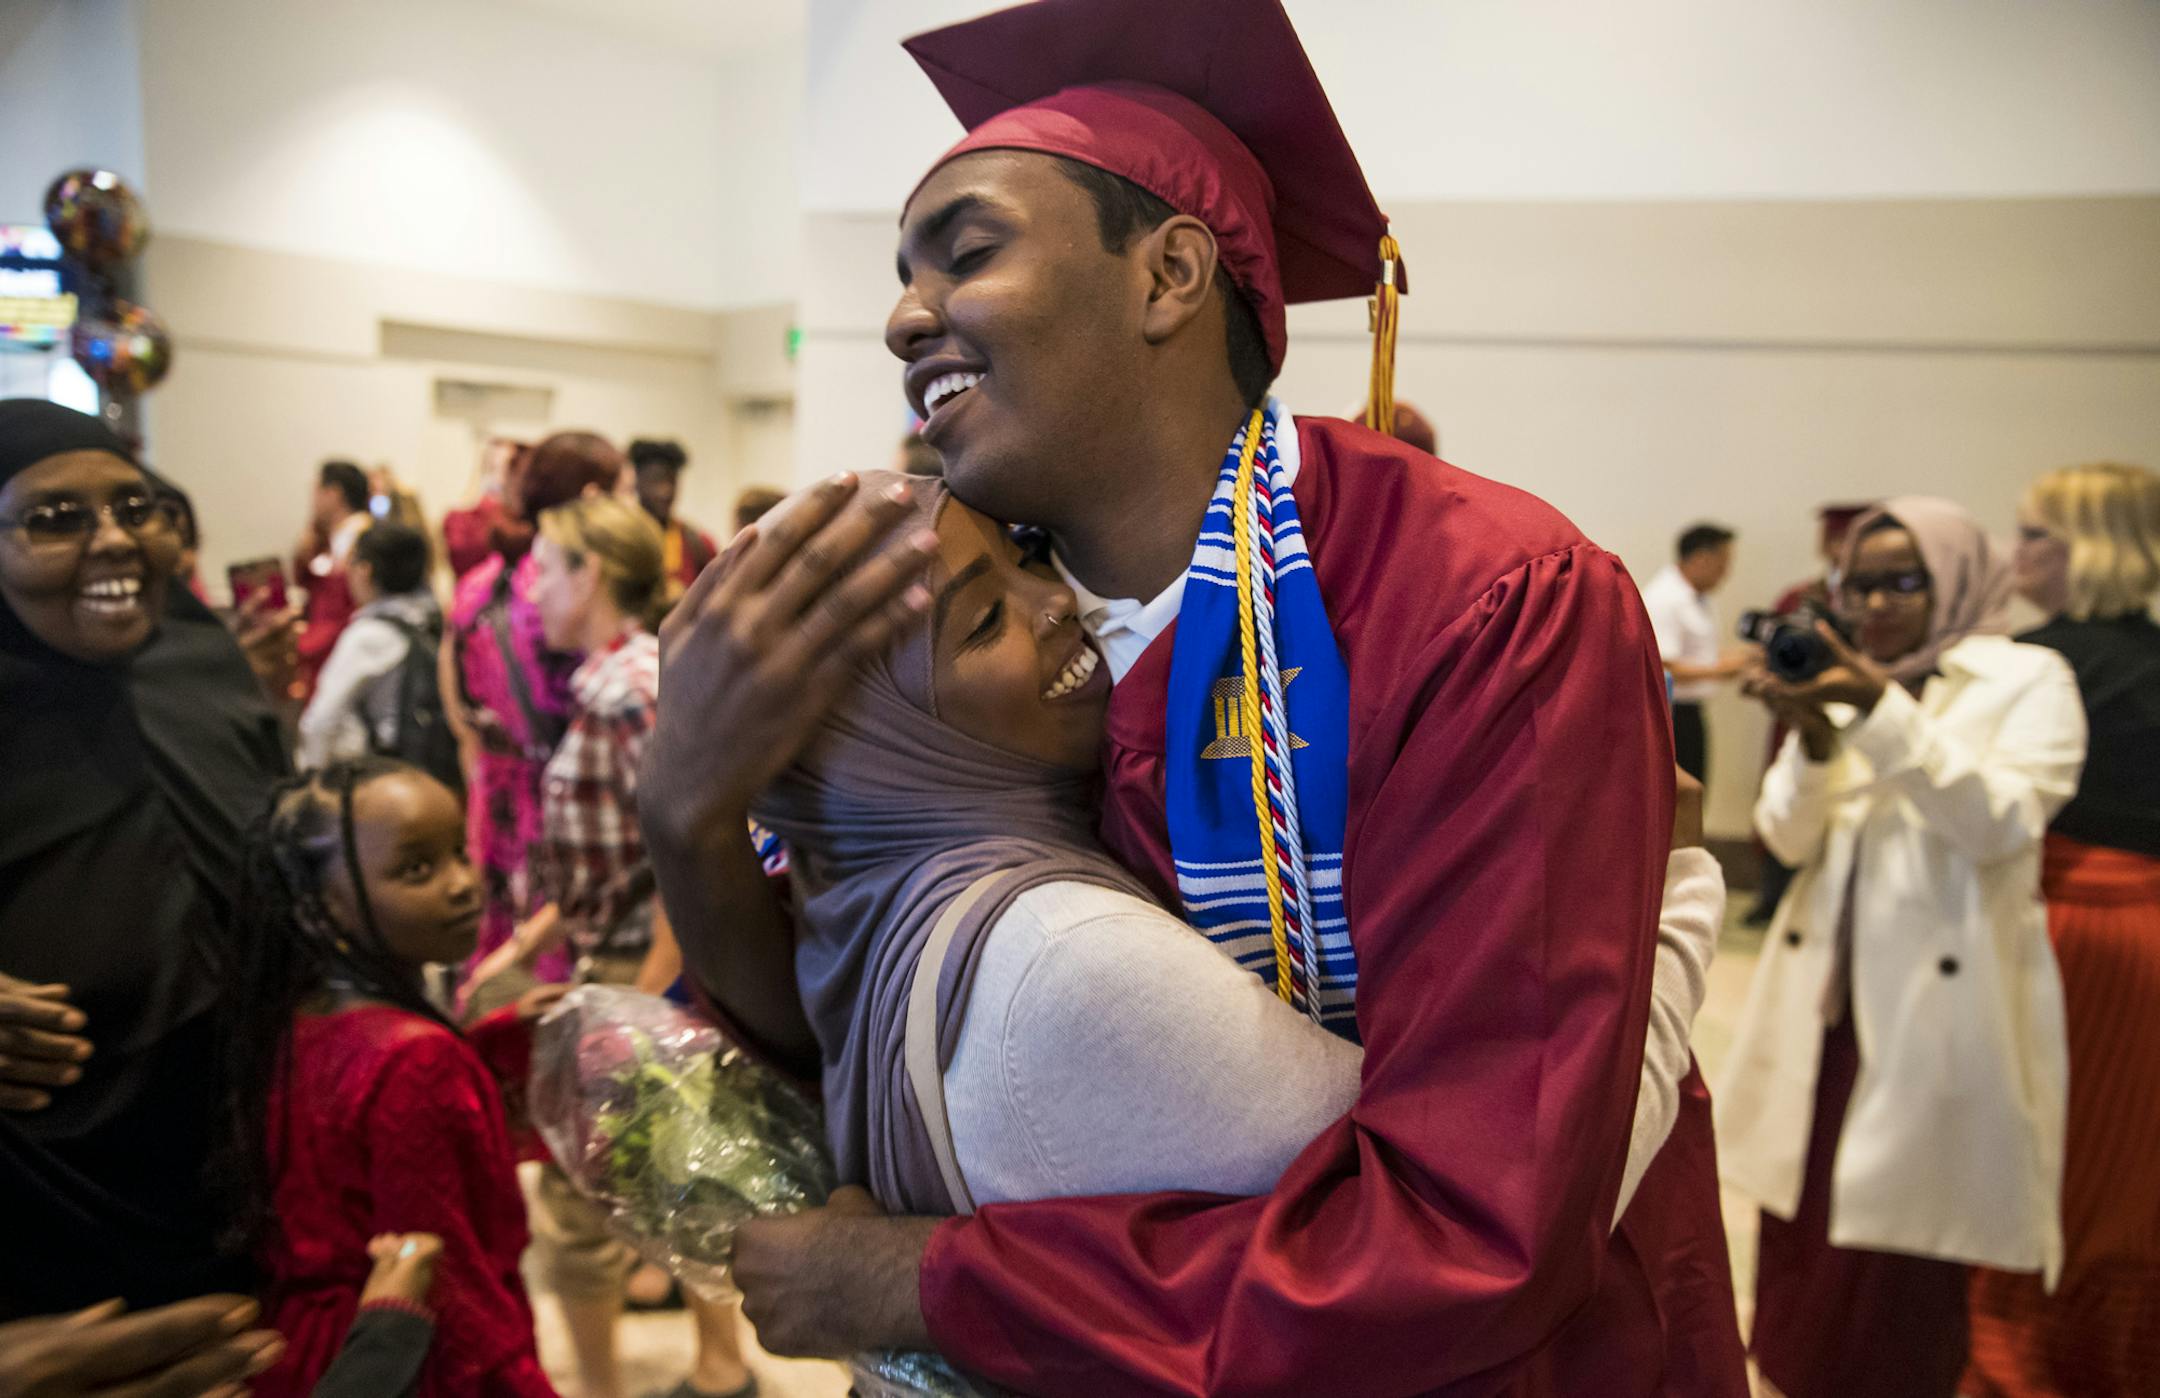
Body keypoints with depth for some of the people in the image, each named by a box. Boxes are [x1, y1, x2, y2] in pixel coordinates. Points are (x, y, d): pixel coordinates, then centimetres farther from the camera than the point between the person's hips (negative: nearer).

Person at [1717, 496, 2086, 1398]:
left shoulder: (2027, 680, -2)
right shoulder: (1842, 687, 10)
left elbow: (2002, 823, -16)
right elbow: (1789, 840, 3)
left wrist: (1885, 715, -24)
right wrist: (1813, 738, -16)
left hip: (1938, 1010, -4)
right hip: (1825, 1000, 4)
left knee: (1901, 1257, 2)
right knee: (1798, 1234, 11)